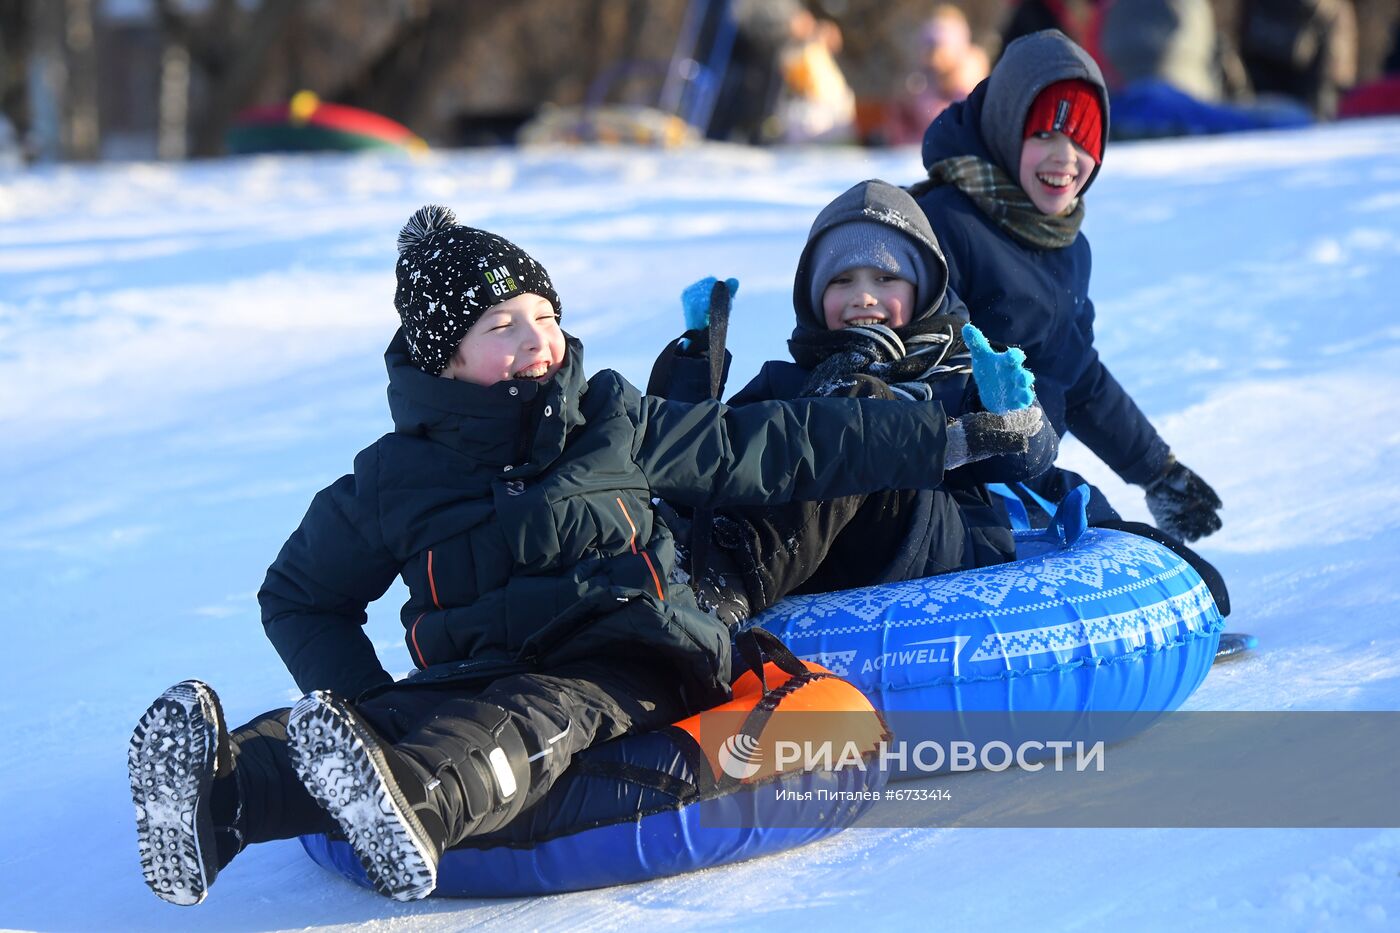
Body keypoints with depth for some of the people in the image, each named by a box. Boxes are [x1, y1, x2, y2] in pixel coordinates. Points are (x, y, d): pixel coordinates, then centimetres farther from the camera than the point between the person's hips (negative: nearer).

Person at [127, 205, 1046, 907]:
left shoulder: (614, 424, 15)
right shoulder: (391, 481, 12)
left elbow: (782, 447, 20)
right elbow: (299, 597, 22)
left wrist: (949, 434, 20)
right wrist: (363, 699, 2)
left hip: (622, 666, -1)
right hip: (479, 674, 1)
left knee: (536, 719, -37)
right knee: (405, 714, -34)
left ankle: (413, 800, -70)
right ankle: (223, 792, -62)